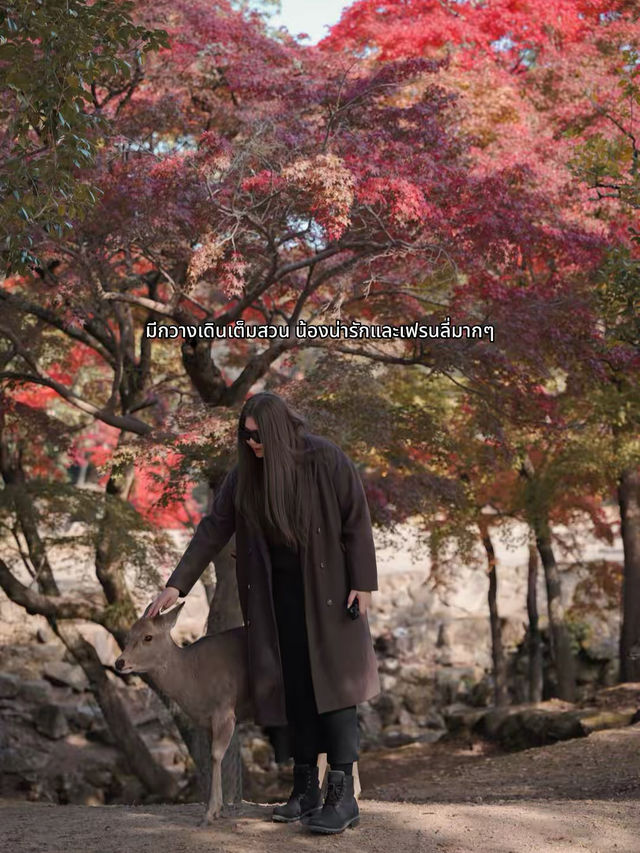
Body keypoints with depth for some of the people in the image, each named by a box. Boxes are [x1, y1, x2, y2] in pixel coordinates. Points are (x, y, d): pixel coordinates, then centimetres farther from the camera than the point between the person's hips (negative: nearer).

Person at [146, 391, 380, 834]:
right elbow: (213, 528, 0)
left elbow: (357, 520, -11)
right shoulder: (246, 473, 0)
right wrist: (177, 584, -5)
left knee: (331, 679, -10)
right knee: (291, 684, 4)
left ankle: (343, 795, -9)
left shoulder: (327, 460, -14)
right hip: (278, 591, 5)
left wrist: (363, 582, -16)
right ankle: (306, 788, 12)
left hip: (328, 586, -5)